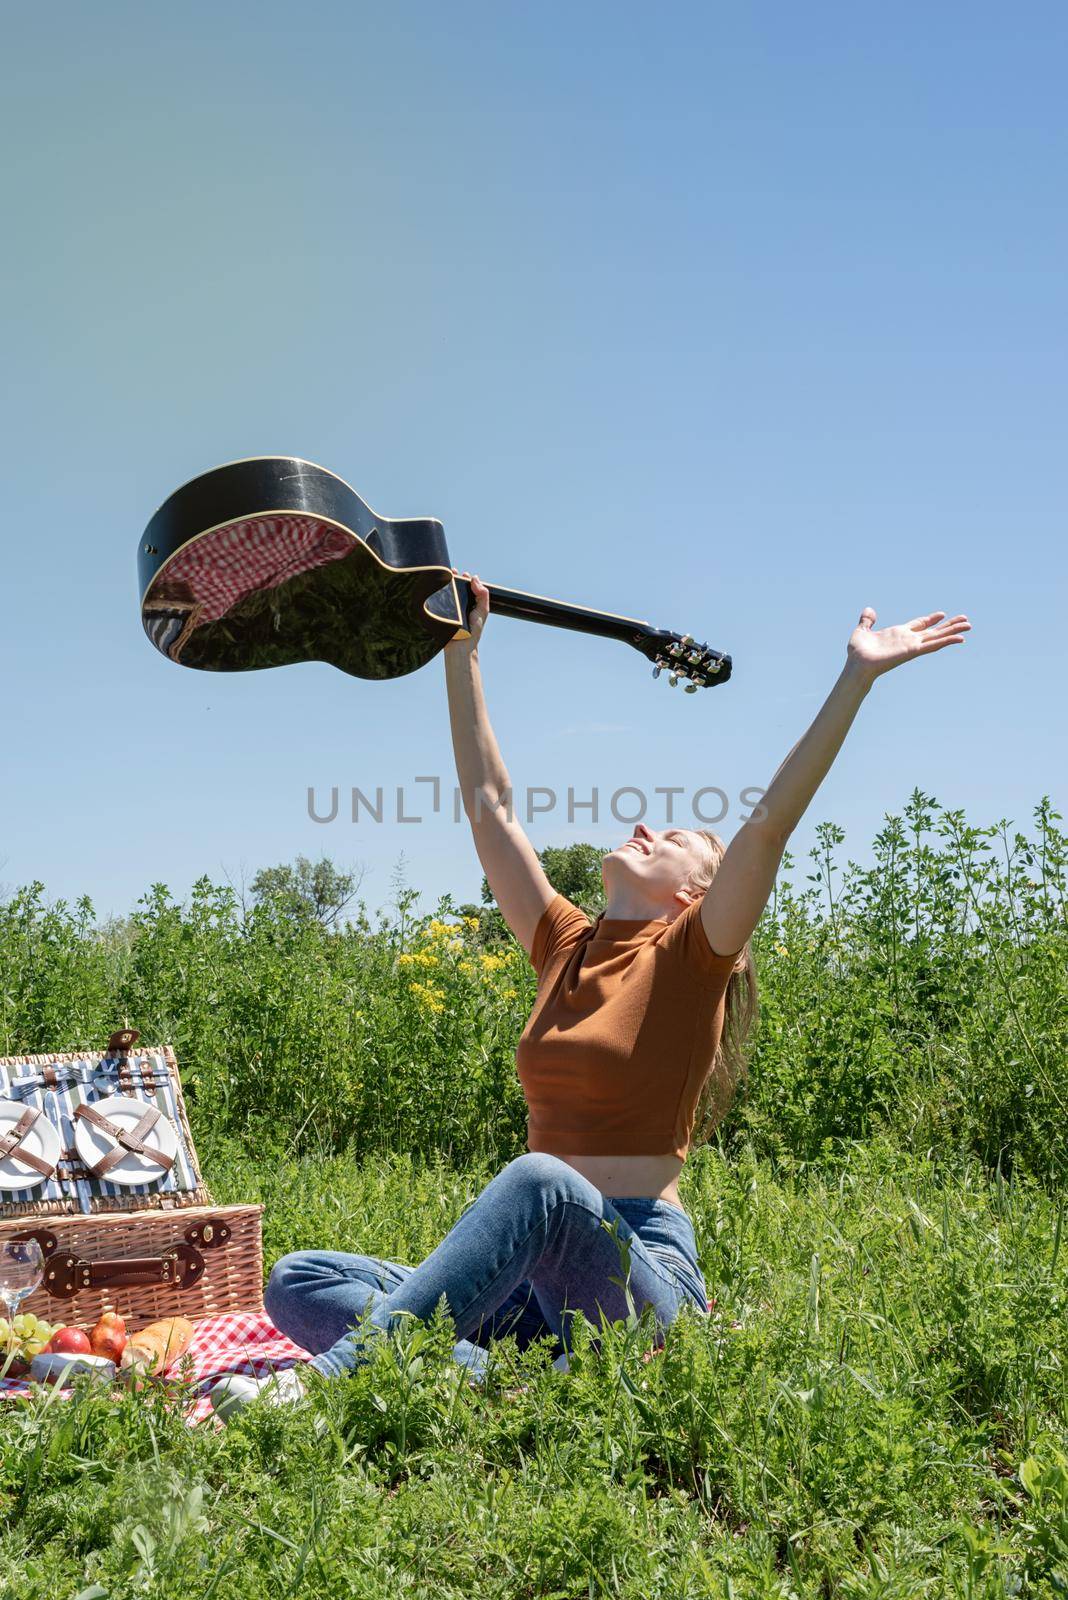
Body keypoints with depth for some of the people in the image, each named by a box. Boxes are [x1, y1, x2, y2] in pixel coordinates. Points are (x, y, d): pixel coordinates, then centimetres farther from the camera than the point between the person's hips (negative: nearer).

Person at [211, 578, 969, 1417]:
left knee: (541, 1181, -39)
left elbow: (771, 821, -14)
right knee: (300, 1282, -10)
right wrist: (462, 654, 20)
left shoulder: (690, 958, -1)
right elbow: (490, 806, 17)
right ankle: (484, 1375, -32)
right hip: (535, 1277, 6)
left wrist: (857, 676, -18)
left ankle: (330, 1376, -40)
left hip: (641, 1274, -6)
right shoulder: (567, 947, 14)